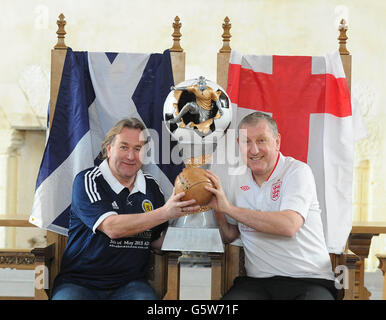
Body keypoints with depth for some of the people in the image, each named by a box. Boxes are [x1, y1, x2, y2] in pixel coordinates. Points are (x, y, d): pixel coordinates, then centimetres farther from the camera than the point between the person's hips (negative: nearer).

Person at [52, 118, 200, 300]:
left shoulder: (151, 186, 9)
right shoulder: (87, 181, -6)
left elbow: (157, 242, 11)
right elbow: (112, 228, -20)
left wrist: (181, 214, -6)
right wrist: (164, 213, -23)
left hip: (130, 283, 3)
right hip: (80, 282, -3)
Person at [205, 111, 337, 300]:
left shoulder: (297, 171, -5)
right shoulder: (238, 181, 11)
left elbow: (289, 225, -21)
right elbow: (229, 236, 18)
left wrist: (228, 207, -18)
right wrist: (217, 209, -2)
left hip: (309, 280, -3)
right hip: (257, 283, 3)